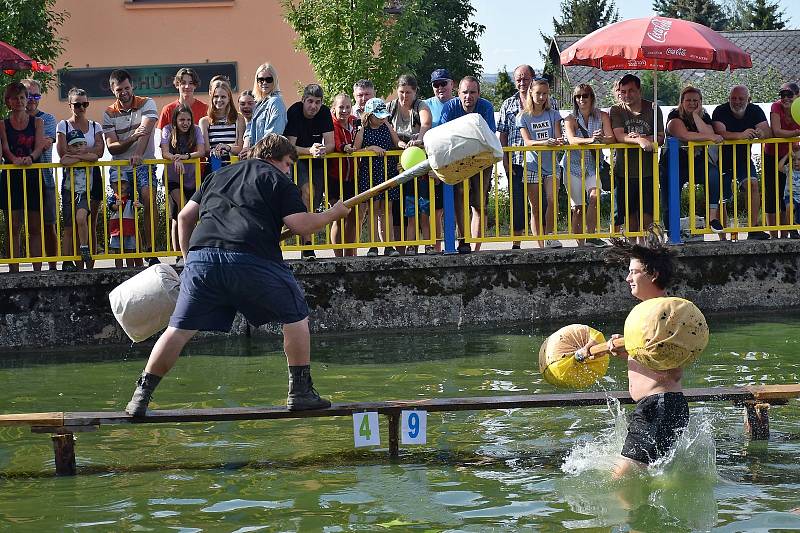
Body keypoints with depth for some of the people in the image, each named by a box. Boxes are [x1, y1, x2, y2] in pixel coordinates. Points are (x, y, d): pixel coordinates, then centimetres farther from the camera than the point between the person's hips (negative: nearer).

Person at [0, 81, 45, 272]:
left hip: (33, 178, 1)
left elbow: (39, 146, -4)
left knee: (35, 228, 0)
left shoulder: (37, 122, 10)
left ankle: (38, 270, 1)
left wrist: (30, 158, -26)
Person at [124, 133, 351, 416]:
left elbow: (185, 217, 28)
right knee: (295, 317, 12)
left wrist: (188, 257, 35)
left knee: (179, 328, 8)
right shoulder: (278, 180, 14)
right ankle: (301, 392, 12)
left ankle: (141, 395, 4)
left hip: (202, 256, 5)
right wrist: (333, 213, 19)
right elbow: (301, 225, 3)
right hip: (252, 260, -4)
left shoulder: (218, 176, 30)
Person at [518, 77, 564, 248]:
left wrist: (557, 142, -26)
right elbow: (527, 141, -9)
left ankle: (550, 236, -2)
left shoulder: (553, 114, 8)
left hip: (551, 165, 1)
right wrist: (545, 142, -28)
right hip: (532, 165, -1)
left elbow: (558, 138, 0)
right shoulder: (523, 117, 3)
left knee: (552, 201, -16)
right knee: (536, 207, -1)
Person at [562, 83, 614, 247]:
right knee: (577, 208, -1)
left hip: (593, 166, 0)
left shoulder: (602, 116, 3)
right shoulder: (571, 119, -1)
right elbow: (571, 139, -19)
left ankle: (590, 235, -20)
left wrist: (601, 139, -32)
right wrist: (590, 140, -38)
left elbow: (611, 138, -8)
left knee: (595, 196, -24)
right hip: (574, 166, 0)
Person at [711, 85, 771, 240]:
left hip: (743, 158, 2)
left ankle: (753, 228, -19)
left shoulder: (755, 111, -5)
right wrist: (741, 135, -49)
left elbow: (768, 133, -15)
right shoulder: (720, 111, -16)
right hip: (722, 159, -2)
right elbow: (720, 133, -34)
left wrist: (761, 133, -40)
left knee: (753, 184, -18)